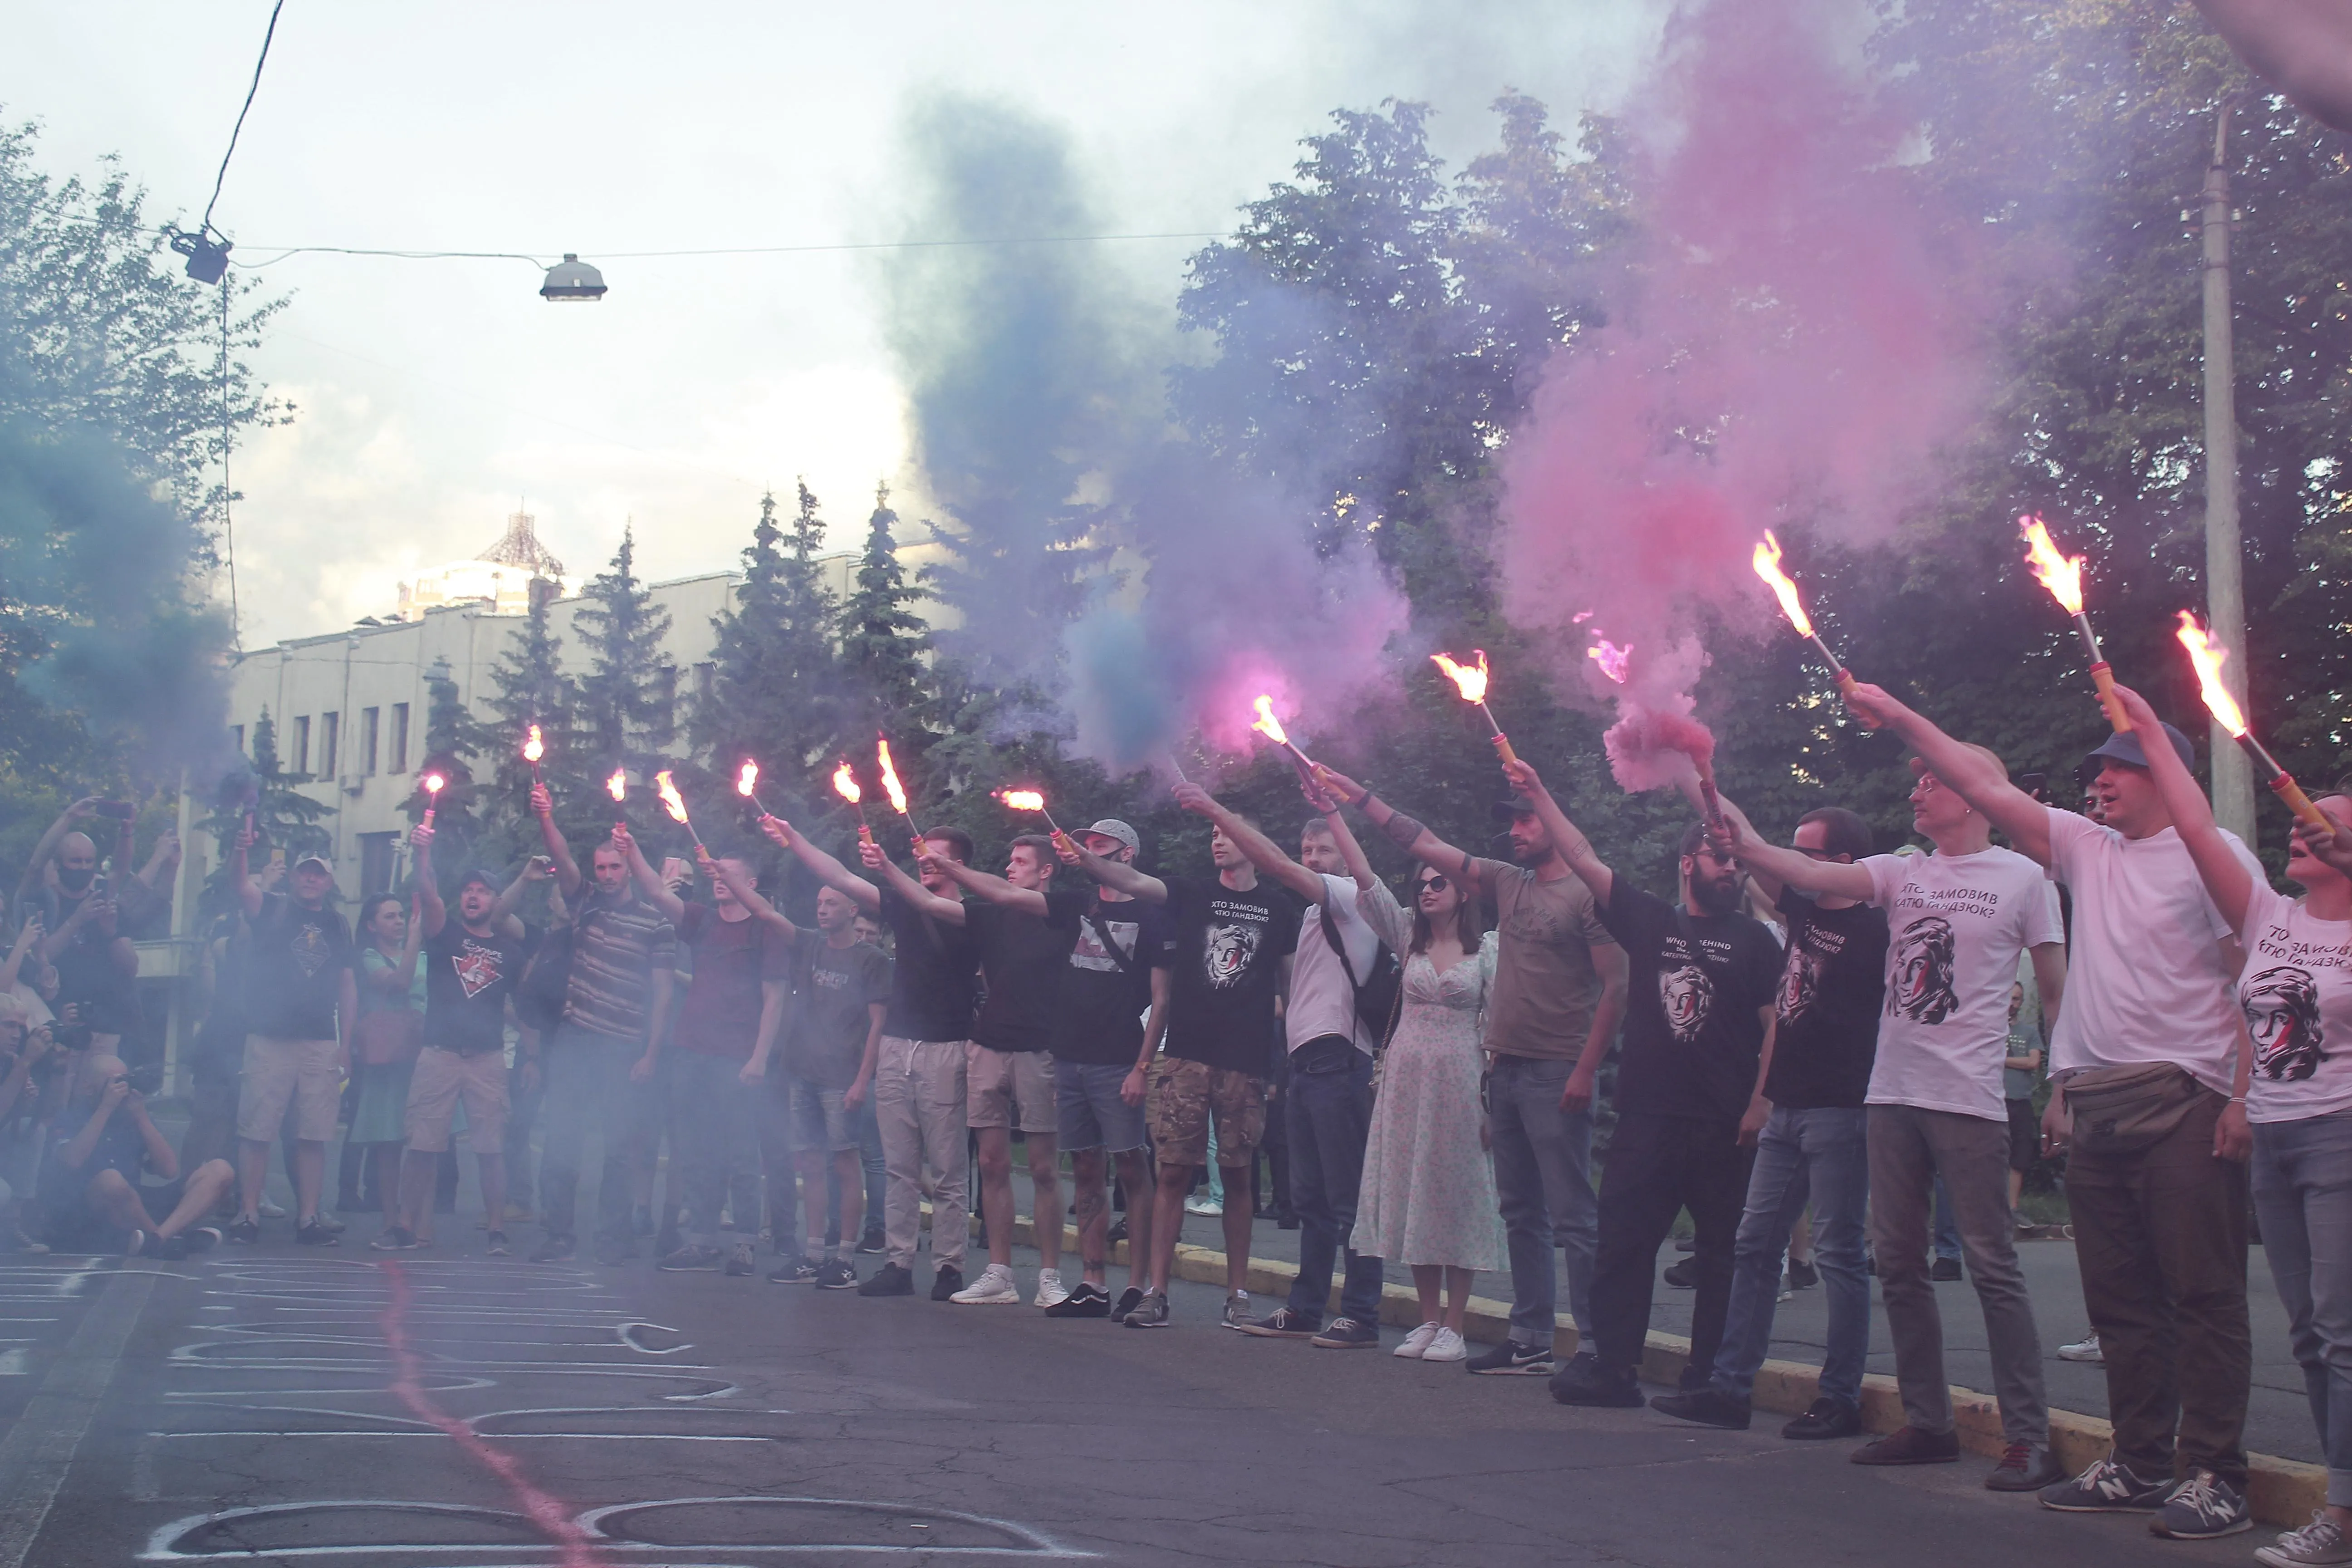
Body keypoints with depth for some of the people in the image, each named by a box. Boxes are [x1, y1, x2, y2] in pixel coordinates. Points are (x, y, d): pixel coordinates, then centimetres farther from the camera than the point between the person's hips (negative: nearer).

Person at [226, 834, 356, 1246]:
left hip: (321, 1043, 3)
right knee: (256, 1131, -4)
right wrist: (241, 851, -35)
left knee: (314, 1135, 1)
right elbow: (239, 882, -13)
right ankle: (248, 1216, 1)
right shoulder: (272, 910, 6)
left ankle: (308, 1219, 6)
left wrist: (346, 1044, 6)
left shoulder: (338, 926, 15)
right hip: (269, 1038, -3)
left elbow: (348, 987, 14)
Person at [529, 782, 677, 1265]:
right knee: (560, 1139, 0)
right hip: (574, 1041, 2)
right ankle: (558, 1233, 5)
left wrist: (650, 1053, -5)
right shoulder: (587, 904, 10)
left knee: (616, 1144, 1)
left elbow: (661, 993, 0)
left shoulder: (655, 923, 2)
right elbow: (564, 862, -6)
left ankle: (614, 1236, 9)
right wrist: (546, 819, -24)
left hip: (623, 1048, -2)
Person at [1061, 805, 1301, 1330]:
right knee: (1173, 1172, -3)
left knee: (1237, 1176, 5)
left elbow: (1290, 981, 13)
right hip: (1185, 1055, 0)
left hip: (1246, 1062, 0)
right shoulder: (1193, 894, 8)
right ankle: (1157, 1292, -1)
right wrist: (1086, 861, -25)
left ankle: (1238, 1293, 15)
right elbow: (1133, 881, -7)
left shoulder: (1279, 908, 7)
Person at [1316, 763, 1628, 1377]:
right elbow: (1426, 845, 17)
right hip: (1505, 1068, 8)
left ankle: (1598, 1345, -6)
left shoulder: (1586, 895, -8)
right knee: (1522, 1214, 11)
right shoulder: (1508, 883, 13)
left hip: (1555, 1073, -8)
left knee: (1573, 1216, -8)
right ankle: (1530, 1342, 16)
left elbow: (1615, 986, -11)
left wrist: (1585, 1071, -17)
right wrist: (1356, 794, 16)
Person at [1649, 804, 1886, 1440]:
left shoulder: (1872, 930, -10)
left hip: (1839, 1113, -8)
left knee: (1838, 1254, -2)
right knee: (1754, 1246, 8)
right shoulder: (1804, 911, 12)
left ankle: (1841, 1398, 5)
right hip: (1788, 1110, 8)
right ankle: (1730, 1387, 11)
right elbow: (1752, 854, 14)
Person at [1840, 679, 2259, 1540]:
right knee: (2118, 1298, 10)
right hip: (2093, 1103, 7)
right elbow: (1987, 788, 13)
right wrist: (1896, 716, 6)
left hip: (2184, 1102, -7)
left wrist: (2244, 1096, -14)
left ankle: (2214, 1475, -3)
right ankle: (2137, 1463, 17)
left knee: (2202, 1293, -5)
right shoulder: (2086, 849, 15)